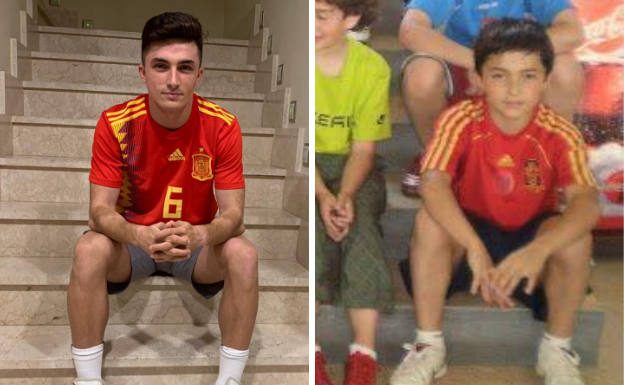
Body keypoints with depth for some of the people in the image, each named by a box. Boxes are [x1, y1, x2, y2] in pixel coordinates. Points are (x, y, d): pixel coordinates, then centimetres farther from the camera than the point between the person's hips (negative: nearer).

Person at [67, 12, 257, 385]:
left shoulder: (222, 126, -17)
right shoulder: (115, 124, -16)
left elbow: (232, 213, -17)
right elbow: (100, 208, -17)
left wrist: (199, 235, -41)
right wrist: (140, 236, -40)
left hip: (198, 240, 0)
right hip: (132, 239, 0)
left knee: (244, 254, -29)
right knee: (89, 250, -30)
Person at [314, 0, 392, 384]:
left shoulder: (373, 67, -7)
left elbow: (363, 147, -7)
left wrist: (345, 196, -25)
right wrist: (324, 195, -25)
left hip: (352, 167, 1)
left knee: (359, 225, -28)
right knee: (315, 225, -29)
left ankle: (364, 354, -27)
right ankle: (311, 350, -26)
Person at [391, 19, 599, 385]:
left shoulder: (560, 134, -18)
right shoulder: (460, 120, -21)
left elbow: (587, 203, -32)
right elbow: (433, 185, -36)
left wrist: (538, 250, -50)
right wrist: (476, 250, -48)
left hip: (530, 238, 1)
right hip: (470, 234, 0)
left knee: (577, 238, -30)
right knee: (430, 220, -31)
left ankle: (557, 349, -5)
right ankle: (429, 345, -15)